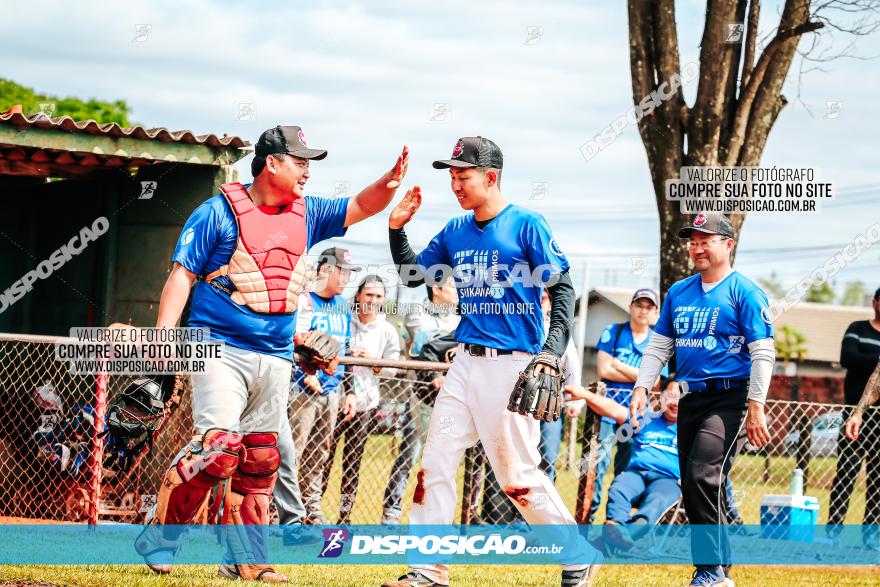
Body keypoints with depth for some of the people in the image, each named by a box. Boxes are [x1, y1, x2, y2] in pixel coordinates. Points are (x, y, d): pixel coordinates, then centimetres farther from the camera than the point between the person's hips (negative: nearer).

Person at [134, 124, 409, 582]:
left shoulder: (306, 214, 12)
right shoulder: (220, 212, -5)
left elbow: (360, 207, 13)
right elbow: (182, 275, -6)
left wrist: (390, 181, -10)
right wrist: (162, 338, -16)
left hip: (276, 358, 6)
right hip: (220, 350, -6)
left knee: (260, 460, 6)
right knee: (219, 446, -19)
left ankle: (244, 559, 12)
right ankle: (160, 535, -5)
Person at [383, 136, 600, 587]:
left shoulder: (526, 225, -6)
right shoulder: (455, 232, 11)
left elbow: (562, 287, -8)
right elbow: (410, 275, 19)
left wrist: (552, 353, -17)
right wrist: (397, 227, 3)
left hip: (513, 364, -6)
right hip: (466, 362, 6)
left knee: (518, 475, -5)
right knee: (435, 462, 0)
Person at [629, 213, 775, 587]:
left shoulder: (745, 292, -4)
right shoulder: (678, 293, 15)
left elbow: (763, 353, -9)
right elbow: (659, 346, 19)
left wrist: (756, 407, -15)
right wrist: (641, 388, 4)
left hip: (730, 398, -7)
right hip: (690, 399, 7)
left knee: (704, 476, -21)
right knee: (692, 488, 6)